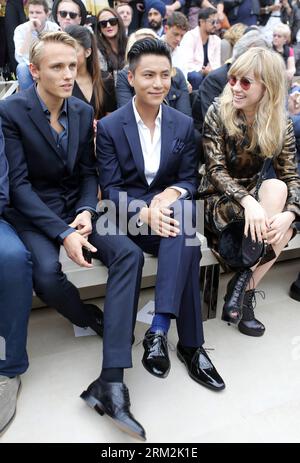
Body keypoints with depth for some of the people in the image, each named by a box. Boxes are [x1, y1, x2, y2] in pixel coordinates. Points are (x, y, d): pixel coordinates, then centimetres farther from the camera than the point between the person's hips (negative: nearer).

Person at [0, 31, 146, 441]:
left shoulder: (83, 111, 5)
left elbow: (88, 171, 9)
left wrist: (86, 212, -12)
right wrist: (63, 233, -24)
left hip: (75, 208, 4)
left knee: (129, 253, -21)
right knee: (46, 271, -34)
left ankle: (111, 382, -24)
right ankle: (94, 320, 3)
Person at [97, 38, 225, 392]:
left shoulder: (184, 125, 6)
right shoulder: (109, 127, -3)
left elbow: (190, 179, 4)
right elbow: (110, 189, -7)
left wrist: (172, 194, -21)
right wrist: (145, 212, -26)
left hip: (169, 206, 3)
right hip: (129, 214, -3)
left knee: (185, 210, -35)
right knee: (188, 246, -32)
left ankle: (159, 328, -32)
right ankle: (190, 344, -20)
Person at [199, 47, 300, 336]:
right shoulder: (218, 112, -11)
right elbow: (216, 170, -18)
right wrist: (248, 201, -36)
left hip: (254, 196, 4)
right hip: (217, 201, -3)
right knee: (274, 187, -29)